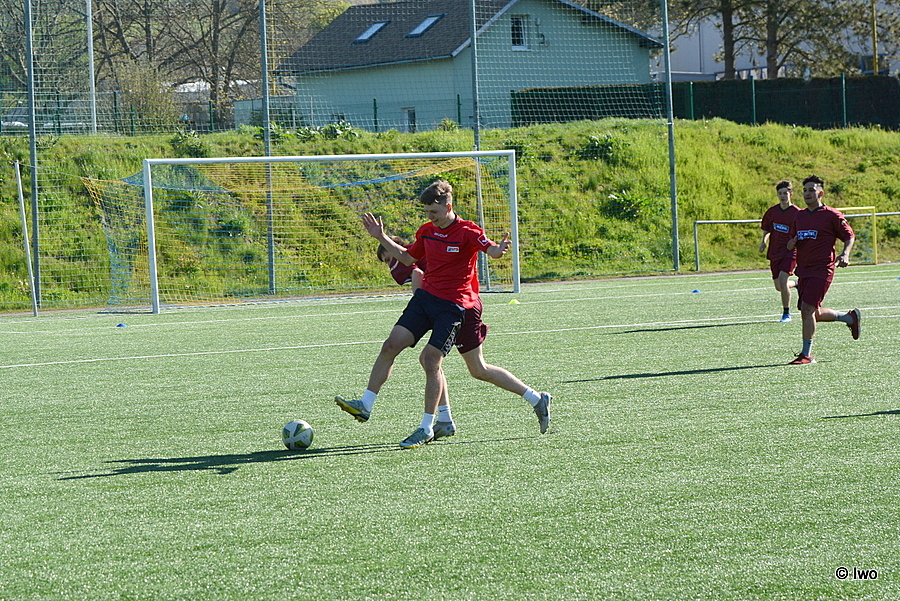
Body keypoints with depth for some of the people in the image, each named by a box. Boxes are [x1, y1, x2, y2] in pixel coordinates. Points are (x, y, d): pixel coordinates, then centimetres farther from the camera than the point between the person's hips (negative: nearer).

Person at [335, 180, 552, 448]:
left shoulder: (467, 232, -12)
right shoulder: (427, 231, 9)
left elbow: (491, 250, -25)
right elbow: (408, 258, 24)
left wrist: (499, 249, -48)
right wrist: (382, 238, 17)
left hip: (454, 305, -7)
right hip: (425, 297, 7)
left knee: (430, 359, -14)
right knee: (391, 345, -6)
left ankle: (427, 428, -5)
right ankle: (366, 405, -2)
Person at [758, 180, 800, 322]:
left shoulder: (797, 213, -8)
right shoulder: (772, 212, 5)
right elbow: (766, 229, 19)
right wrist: (764, 241, 2)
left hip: (790, 252, -5)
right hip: (775, 252, 5)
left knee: (782, 280, -22)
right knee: (779, 287, 9)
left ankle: (786, 313, -9)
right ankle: (797, 284, 44)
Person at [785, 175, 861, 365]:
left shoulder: (831, 215, -4)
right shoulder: (799, 216, 14)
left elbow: (849, 236, 2)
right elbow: (791, 243, 21)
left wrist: (845, 254, -15)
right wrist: (792, 243, -3)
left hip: (822, 269, -7)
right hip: (803, 270, 7)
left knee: (807, 309, -16)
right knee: (814, 314, 11)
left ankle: (806, 354, -9)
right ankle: (850, 317, 35)